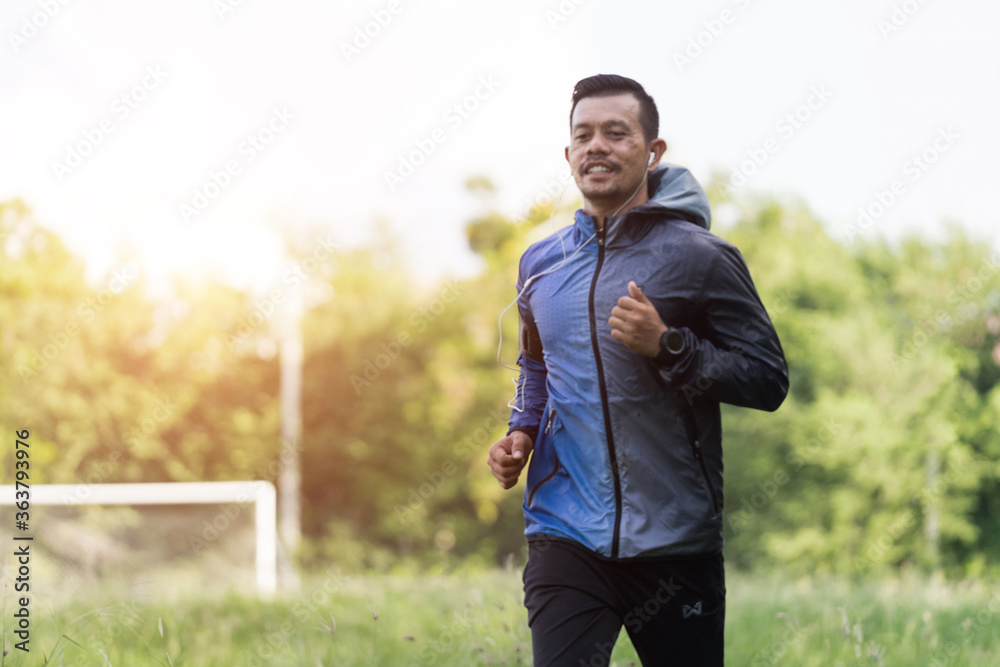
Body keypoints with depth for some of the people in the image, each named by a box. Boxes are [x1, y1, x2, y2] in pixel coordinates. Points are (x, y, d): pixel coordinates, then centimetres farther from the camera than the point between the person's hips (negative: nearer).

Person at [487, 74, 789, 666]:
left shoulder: (699, 257, -4)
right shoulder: (541, 264, 11)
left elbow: (769, 380, -7)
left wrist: (667, 346, -18)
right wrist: (522, 431, 10)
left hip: (675, 538, -2)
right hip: (565, 536, 3)